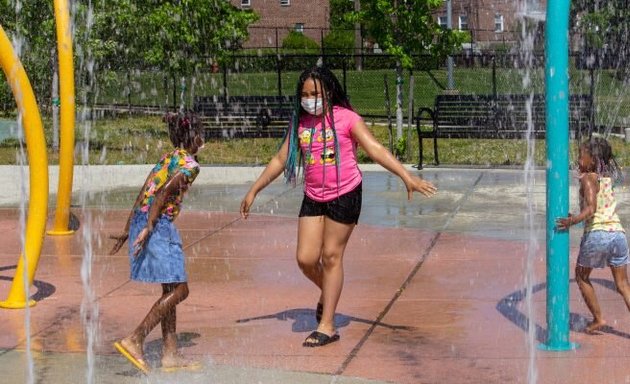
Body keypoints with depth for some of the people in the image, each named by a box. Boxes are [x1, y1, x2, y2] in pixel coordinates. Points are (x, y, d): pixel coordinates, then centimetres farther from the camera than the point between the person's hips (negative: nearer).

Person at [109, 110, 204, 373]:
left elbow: (142, 195, 16)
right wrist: (148, 228, -23)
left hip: (141, 222, 9)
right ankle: (134, 340, -9)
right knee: (179, 290, -3)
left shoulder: (167, 158, 17)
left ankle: (170, 355, 16)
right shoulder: (189, 165, -7)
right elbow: (163, 194, -20)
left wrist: (128, 230, 17)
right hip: (159, 226, -9)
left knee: (170, 290, 14)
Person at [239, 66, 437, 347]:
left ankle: (327, 326, 9)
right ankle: (328, 293, 32)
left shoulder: (345, 117, -8)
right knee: (305, 259, -2)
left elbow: (375, 149, -14)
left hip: (345, 195, -5)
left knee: (331, 256, -1)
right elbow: (280, 160, 15)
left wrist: (407, 177, -23)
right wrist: (254, 191, 15)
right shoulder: (299, 123, 7)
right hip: (313, 198, 5)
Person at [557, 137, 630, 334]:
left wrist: (573, 221, -30)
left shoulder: (588, 178, -4)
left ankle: (598, 319, 17)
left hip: (596, 234, -6)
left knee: (581, 276, 18)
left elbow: (591, 208, -19)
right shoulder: (607, 178, 17)